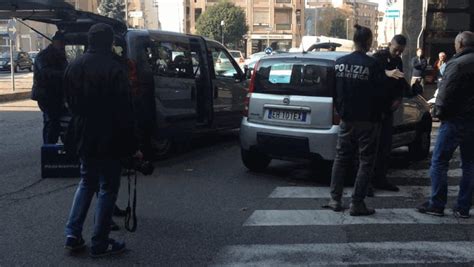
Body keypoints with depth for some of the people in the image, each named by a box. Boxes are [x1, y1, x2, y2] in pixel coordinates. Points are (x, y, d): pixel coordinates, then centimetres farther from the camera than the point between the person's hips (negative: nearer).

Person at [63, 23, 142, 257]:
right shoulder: (113, 69, -18)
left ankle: (73, 234, 17)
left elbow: (71, 103, 12)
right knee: (108, 188, 5)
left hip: (83, 138, 7)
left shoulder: (73, 67, 4)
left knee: (87, 182, 22)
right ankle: (100, 243, 11)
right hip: (108, 140, -6)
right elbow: (124, 111, -17)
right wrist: (132, 145, -12)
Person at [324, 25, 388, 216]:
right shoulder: (372, 65, -15)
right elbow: (380, 94, -11)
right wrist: (377, 113, 7)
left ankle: (335, 200, 17)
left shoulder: (340, 63, 0)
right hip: (367, 121, -5)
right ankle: (357, 204, 3)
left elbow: (335, 92, 7)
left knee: (341, 158, 15)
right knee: (366, 161, 4)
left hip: (346, 120, 5)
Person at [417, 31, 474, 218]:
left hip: (456, 119, -7)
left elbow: (445, 93, -18)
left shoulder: (457, 64, -15)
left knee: (439, 162, 3)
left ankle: (436, 205, 5)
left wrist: (439, 112, -2)